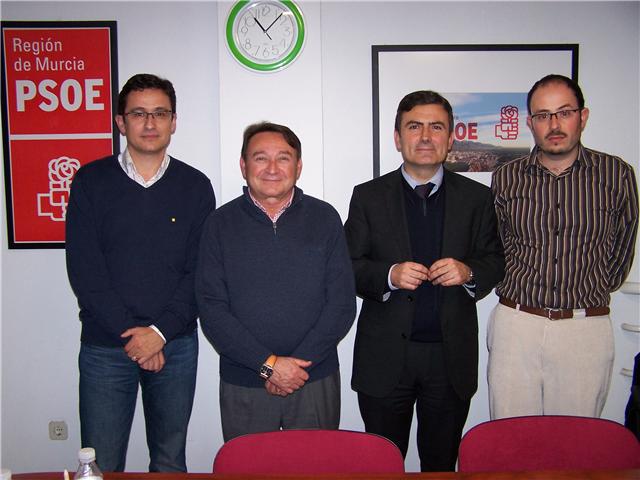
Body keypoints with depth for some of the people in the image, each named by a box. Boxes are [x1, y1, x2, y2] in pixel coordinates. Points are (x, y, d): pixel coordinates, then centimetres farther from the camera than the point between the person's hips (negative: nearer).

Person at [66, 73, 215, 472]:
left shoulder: (195, 186, 3)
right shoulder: (91, 182, 1)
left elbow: (200, 271, -2)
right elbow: (84, 270, -5)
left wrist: (160, 331, -12)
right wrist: (130, 334, -11)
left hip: (175, 344, 1)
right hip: (105, 346, 0)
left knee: (170, 461, 12)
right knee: (101, 464, 6)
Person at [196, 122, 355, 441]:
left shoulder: (324, 218, 1)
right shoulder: (221, 223, 0)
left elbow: (342, 304, -2)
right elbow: (211, 308, -6)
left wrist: (300, 362, -11)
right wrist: (268, 364, -14)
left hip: (316, 381, 1)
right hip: (242, 386, 0)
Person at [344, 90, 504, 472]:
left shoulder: (477, 197, 4)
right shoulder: (368, 197, 0)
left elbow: (495, 262, 7)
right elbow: (349, 267, -1)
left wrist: (468, 271, -15)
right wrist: (389, 275, -20)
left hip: (452, 357, 1)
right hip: (385, 358, -1)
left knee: (442, 463, 18)